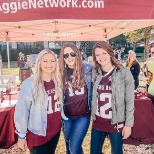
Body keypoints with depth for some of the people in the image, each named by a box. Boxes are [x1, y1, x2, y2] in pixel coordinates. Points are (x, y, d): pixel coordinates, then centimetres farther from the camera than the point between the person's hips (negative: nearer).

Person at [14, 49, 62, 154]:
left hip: (56, 130, 5)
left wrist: (62, 123, 11)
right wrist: (21, 135, -8)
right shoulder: (29, 84, -17)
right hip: (37, 134, -4)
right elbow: (22, 111, -13)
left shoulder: (58, 82, -3)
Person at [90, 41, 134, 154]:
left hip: (116, 122, -4)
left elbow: (130, 100, -9)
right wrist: (93, 116, 9)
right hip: (98, 121, 4)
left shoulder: (124, 72, -11)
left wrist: (128, 124, -9)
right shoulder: (95, 72, 2)